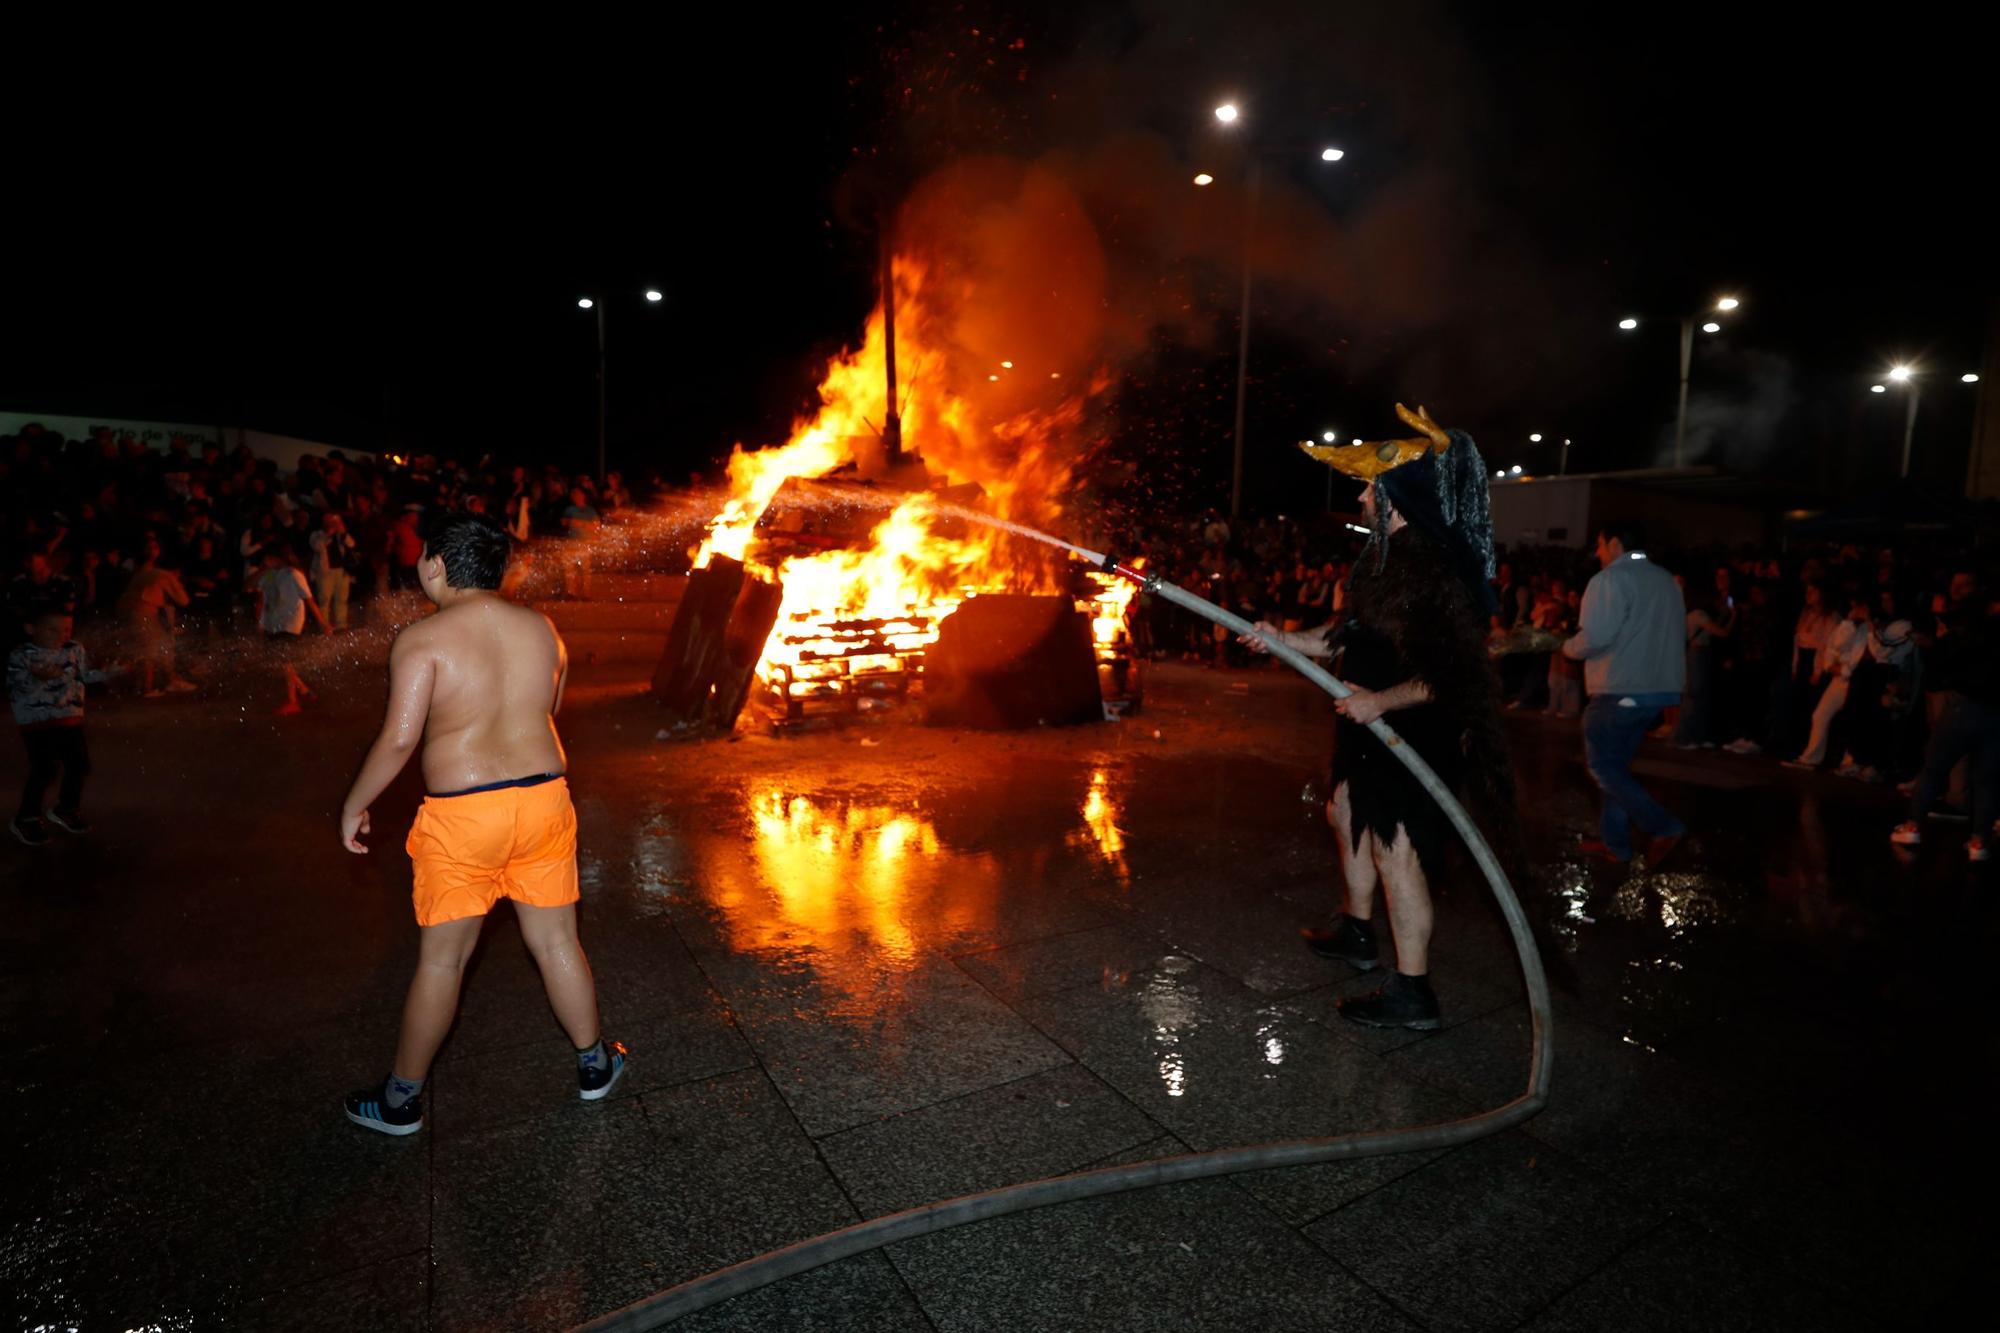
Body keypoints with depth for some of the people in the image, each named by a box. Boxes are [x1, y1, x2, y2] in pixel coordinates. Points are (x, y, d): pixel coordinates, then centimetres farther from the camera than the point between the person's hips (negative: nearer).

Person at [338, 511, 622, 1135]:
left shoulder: (422, 640, -11)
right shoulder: (542, 628, 3)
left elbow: (399, 738, -17)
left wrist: (354, 805, -3)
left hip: (461, 816, -3)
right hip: (544, 800, 4)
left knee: (442, 959, 11)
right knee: (557, 940, 17)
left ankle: (402, 1099, 30)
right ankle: (595, 1065, 31)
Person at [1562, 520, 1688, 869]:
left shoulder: (1610, 579, -13)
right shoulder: (1666, 580, 16)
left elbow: (1594, 638, -21)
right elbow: (1679, 635, 22)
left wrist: (1567, 647, -2)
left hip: (1620, 690, -9)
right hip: (1659, 688, 9)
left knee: (1602, 767, 1)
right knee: (1616, 765, 15)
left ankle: (1664, 827, -7)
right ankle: (1614, 842, 17)